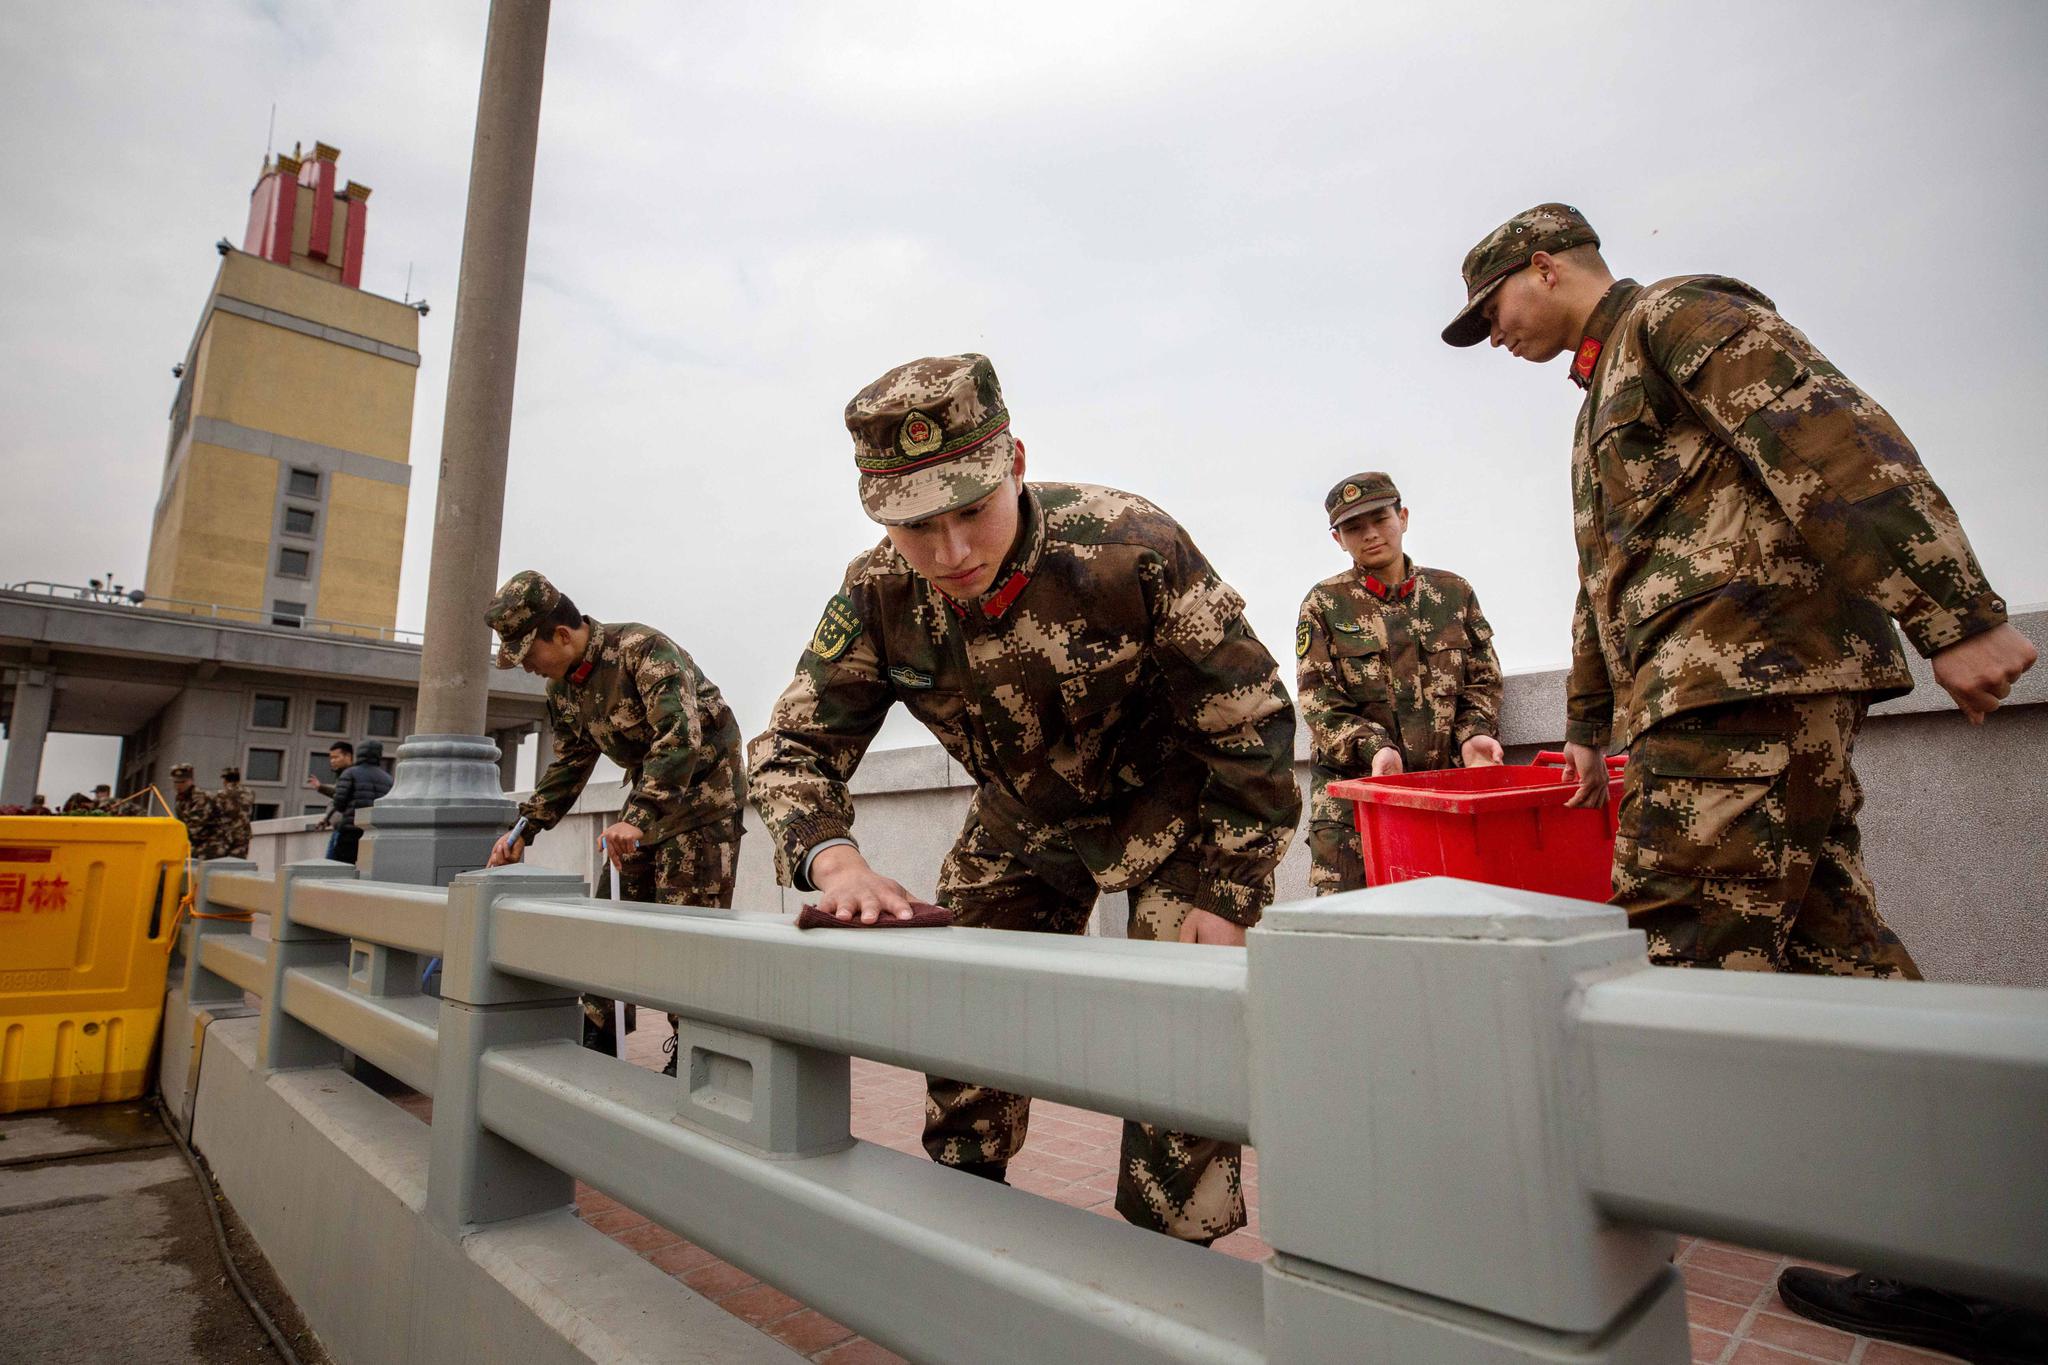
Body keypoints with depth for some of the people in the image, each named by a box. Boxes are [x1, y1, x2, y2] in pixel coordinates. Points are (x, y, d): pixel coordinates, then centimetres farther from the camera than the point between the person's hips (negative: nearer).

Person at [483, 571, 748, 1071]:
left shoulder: (642, 648, -24)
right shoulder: (563, 688, 4)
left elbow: (682, 737, -34)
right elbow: (569, 765, 15)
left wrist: (639, 817, -39)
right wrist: (524, 829, 6)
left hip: (705, 790, -8)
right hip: (647, 796, 8)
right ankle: (598, 1035, 22)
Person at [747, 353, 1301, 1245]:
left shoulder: (1132, 547, -32)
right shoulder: (878, 595, -20)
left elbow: (1253, 723, -22)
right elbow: (794, 745, -13)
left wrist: (1229, 899, -20)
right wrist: (832, 858, -35)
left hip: (1171, 808, -3)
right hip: (1020, 823, 4)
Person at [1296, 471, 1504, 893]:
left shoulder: (1453, 593, 12)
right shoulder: (1324, 604, 5)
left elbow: (1483, 679, 13)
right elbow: (1319, 703, -2)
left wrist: (1473, 735, -6)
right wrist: (1372, 748, -17)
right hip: (1353, 786, -2)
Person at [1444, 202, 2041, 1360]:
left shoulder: (1677, 313, 0)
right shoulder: (1611, 390, 28)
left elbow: (1838, 441, -15)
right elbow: (1607, 576, 30)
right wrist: (1590, 723, 32)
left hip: (1745, 670, -10)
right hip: (1700, 693, 10)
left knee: (1697, 949, -8)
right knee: (1831, 949, 9)